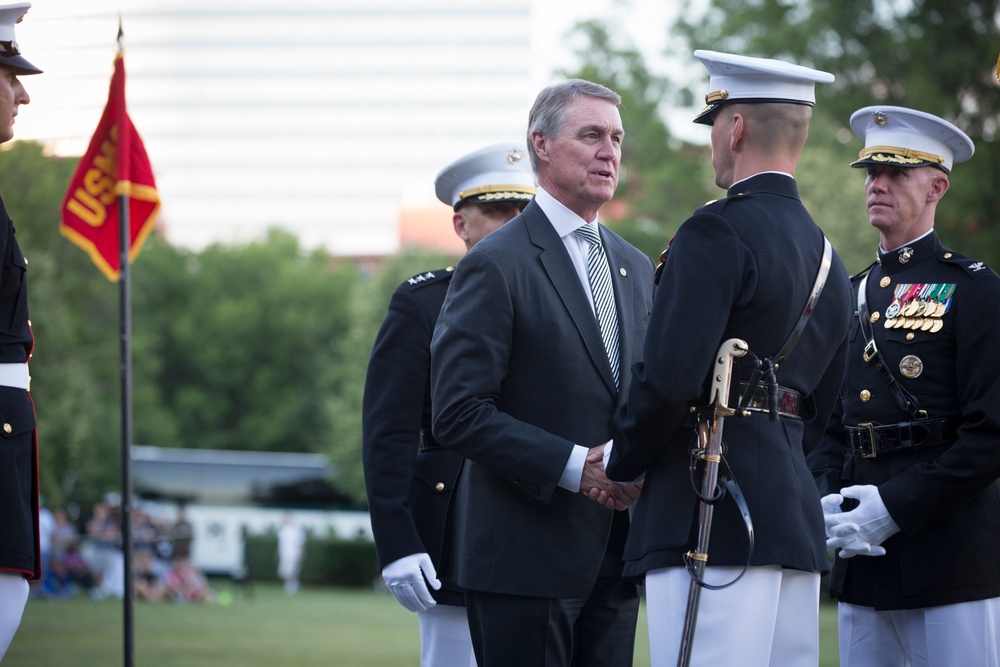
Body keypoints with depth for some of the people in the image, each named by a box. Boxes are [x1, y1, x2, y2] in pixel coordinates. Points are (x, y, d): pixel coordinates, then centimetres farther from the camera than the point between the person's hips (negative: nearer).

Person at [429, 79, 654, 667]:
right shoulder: (496, 266, -7)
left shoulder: (636, 269, 17)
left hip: (616, 552, 7)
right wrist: (573, 465, -20)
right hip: (526, 557, -7)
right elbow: (458, 413, -13)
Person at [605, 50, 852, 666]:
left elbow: (669, 381, -17)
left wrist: (621, 464, -2)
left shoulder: (717, 234, -9)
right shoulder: (827, 259, 19)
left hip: (711, 524, -9)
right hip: (797, 520, 9)